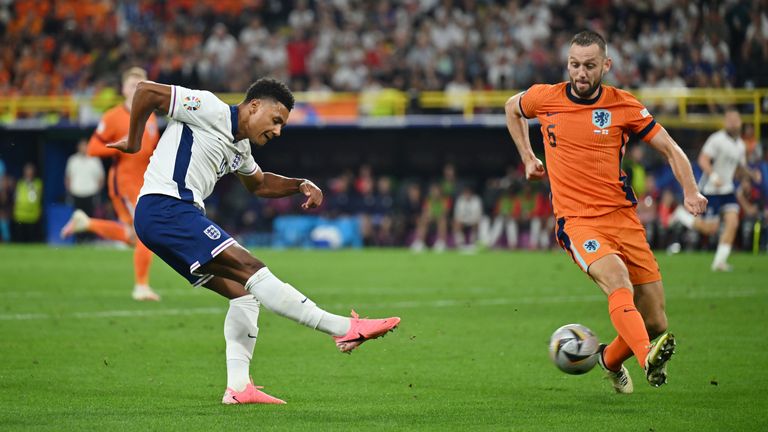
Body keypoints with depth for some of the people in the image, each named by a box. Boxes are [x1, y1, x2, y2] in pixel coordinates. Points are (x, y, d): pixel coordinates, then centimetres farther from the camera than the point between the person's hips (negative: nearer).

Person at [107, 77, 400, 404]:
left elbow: (259, 184, 39)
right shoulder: (212, 111, -7)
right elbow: (146, 91, -9)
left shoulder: (239, 146, 22)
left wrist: (301, 185, 21)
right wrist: (133, 142, 1)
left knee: (243, 291, 3)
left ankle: (238, 387, -1)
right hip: (163, 208, -11)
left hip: (182, 217, 11)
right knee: (251, 269, -17)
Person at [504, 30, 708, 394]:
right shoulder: (546, 98, 1)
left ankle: (610, 360, 32)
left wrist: (691, 192, -12)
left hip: (622, 215, 2)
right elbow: (512, 107, 25)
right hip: (576, 220, -2)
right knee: (617, 279, -34)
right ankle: (648, 360, -53)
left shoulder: (624, 106, 0)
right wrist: (528, 157, 21)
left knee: (656, 324, 1)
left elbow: (671, 149, 4)